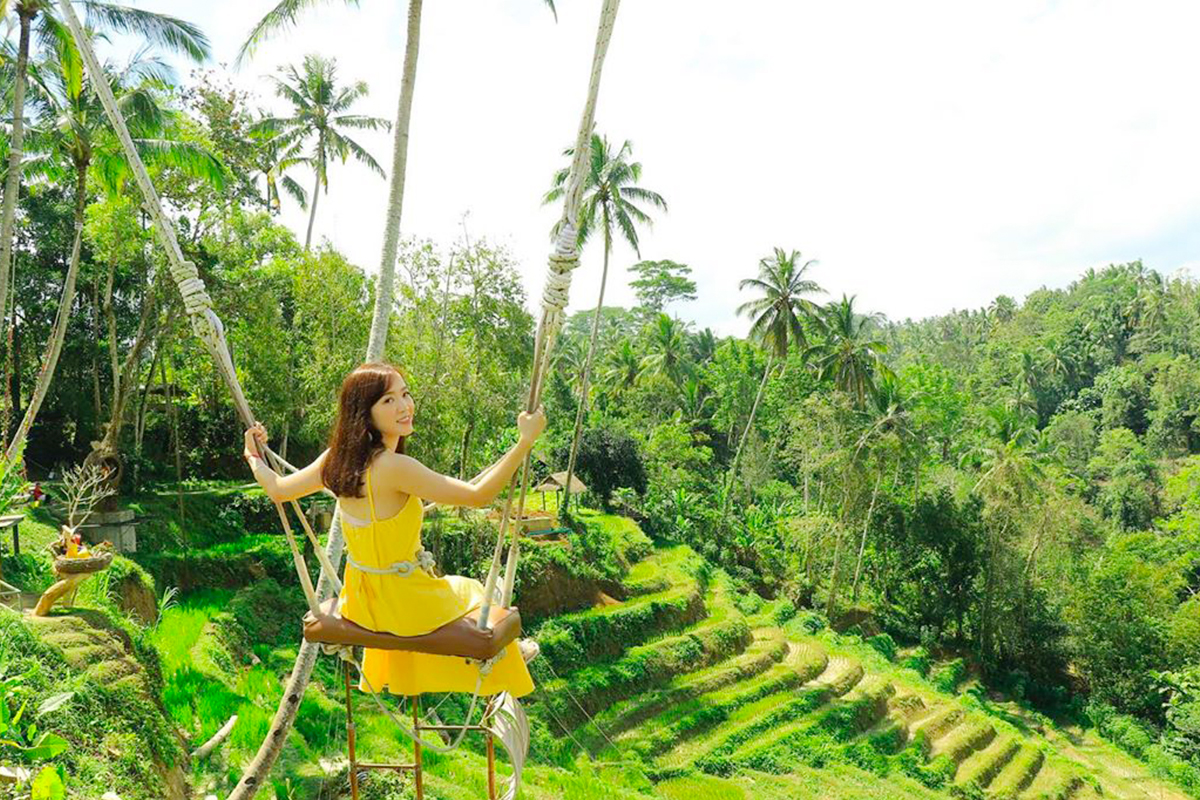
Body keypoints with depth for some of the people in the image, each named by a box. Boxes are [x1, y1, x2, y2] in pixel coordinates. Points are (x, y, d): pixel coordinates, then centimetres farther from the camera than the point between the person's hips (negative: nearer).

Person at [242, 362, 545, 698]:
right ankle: (506, 655, 50)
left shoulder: (338, 456, -9)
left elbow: (278, 489, 4)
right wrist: (526, 440, -28)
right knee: (475, 595, 23)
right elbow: (478, 494, -31)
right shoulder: (395, 467, -32)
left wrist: (254, 456, 22)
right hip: (406, 604, -7)